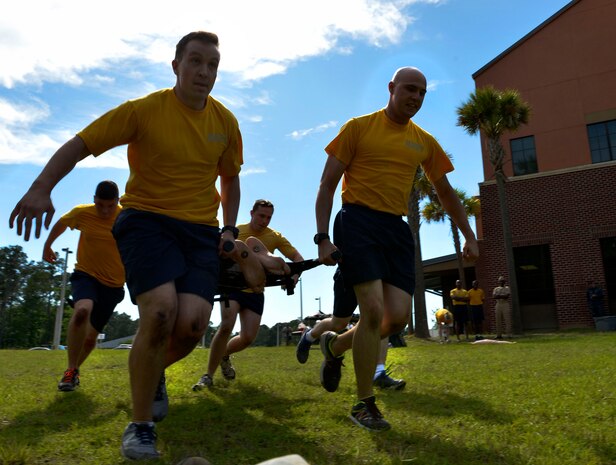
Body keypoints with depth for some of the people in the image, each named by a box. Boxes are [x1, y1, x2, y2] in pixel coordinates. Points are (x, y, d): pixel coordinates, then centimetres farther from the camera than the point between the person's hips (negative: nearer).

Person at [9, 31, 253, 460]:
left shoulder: (225, 121, 6)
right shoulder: (145, 110, -6)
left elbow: (230, 179, 19)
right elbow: (80, 144, -6)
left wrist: (229, 229, 7)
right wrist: (42, 188, -22)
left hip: (201, 230, 4)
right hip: (145, 219, -3)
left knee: (193, 324, -15)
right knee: (160, 311, -25)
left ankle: (154, 373, 23)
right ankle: (140, 426, -2)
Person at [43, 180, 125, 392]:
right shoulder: (82, 213, -10)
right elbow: (61, 224, 11)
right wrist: (47, 246, 23)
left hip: (113, 283, 1)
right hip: (86, 274, -1)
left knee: (91, 337, 3)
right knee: (82, 310, -33)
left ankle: (75, 369, 33)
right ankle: (71, 370, -19)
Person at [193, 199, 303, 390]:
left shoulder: (275, 237, -2)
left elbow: (297, 257, -4)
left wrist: (294, 274, -25)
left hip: (256, 292, 2)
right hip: (232, 286, -2)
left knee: (248, 338, -4)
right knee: (226, 326, -23)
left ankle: (224, 355, 30)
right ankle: (208, 376, -10)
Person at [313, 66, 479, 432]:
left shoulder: (424, 142, 14)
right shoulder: (359, 127, 1)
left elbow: (446, 193, 23)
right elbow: (327, 186, 0)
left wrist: (469, 235, 17)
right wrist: (323, 237, -9)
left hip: (397, 229, 5)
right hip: (359, 221, -5)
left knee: (398, 317, -4)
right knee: (374, 310, -15)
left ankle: (336, 346, 25)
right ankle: (364, 404, 3)